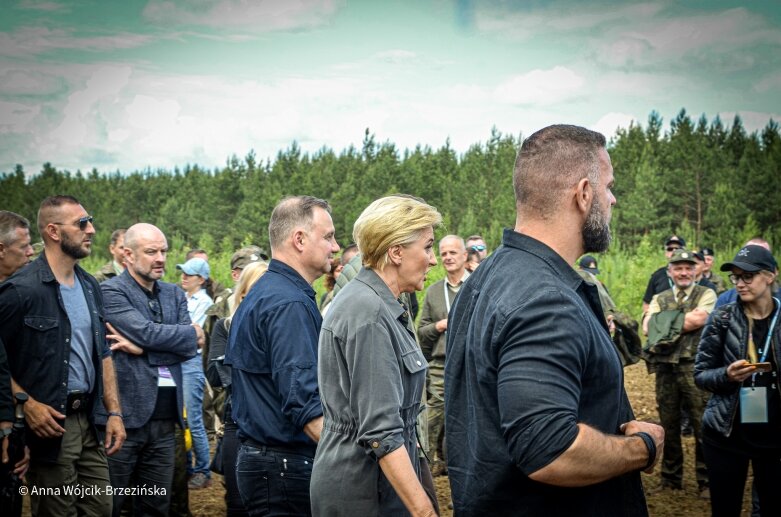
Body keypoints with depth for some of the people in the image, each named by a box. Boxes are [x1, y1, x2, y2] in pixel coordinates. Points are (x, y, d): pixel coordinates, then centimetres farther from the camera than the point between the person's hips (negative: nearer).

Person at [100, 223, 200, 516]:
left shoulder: (174, 294, 14)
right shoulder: (110, 291, -5)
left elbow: (189, 348, 2)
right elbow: (146, 331, -18)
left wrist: (141, 349, -12)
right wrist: (192, 332, -4)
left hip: (165, 417, 6)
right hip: (125, 414, -6)